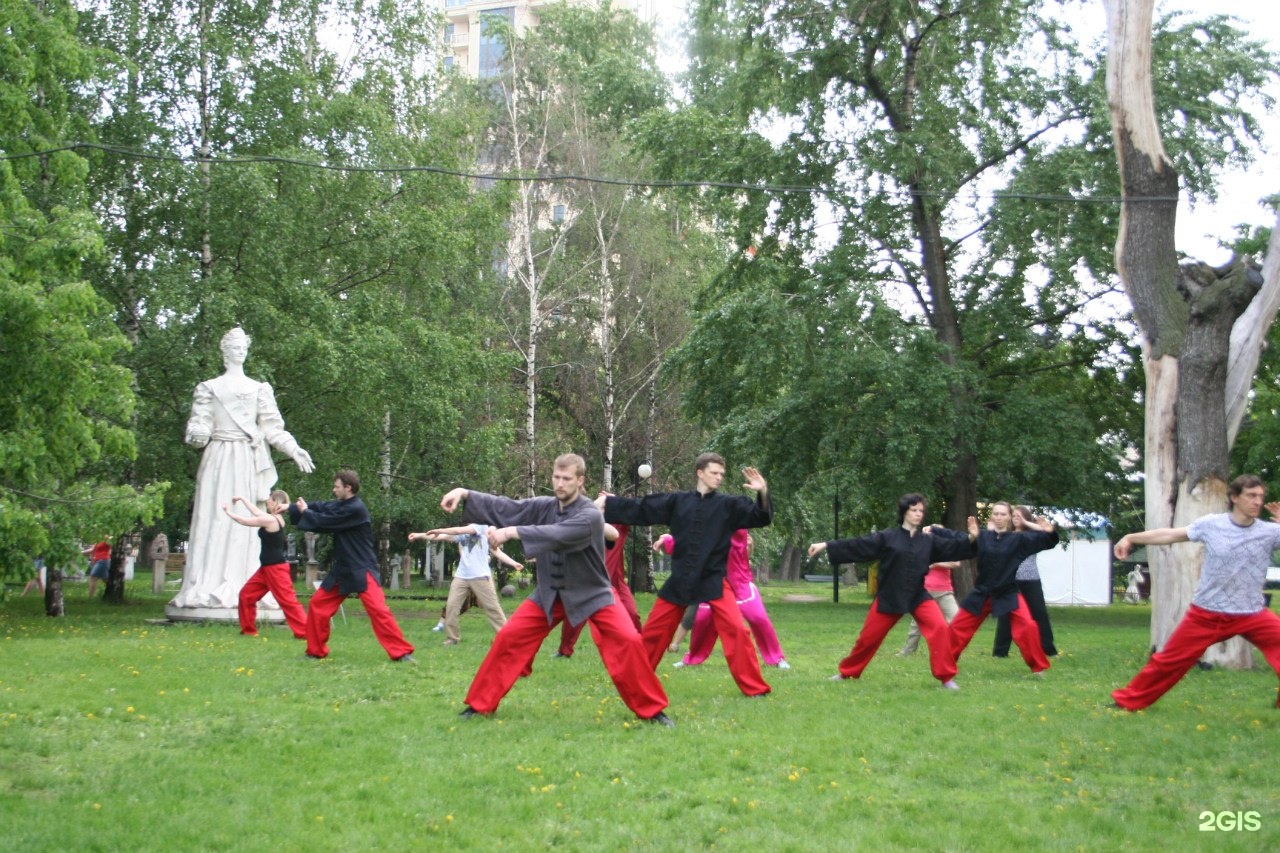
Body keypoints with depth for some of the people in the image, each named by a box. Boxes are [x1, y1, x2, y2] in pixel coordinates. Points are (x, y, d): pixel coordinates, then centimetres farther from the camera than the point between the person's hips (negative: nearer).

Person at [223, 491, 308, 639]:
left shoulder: (270, 520, -18)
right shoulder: (276, 518, 8)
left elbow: (245, 521, -8)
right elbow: (256, 512, 25)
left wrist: (228, 512, 6)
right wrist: (242, 498, 29)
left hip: (276, 568, -10)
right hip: (267, 567, 10)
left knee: (288, 600, -12)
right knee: (246, 594, 14)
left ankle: (305, 632, -12)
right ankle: (249, 629, 22)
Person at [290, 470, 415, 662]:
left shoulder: (355, 509, -19)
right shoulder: (342, 505, 10)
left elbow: (325, 521, -17)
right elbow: (321, 507, 10)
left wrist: (305, 512, -1)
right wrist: (291, 507, 1)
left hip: (361, 571, -10)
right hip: (342, 570, 10)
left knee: (377, 609, -19)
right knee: (317, 604, 11)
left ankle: (402, 652, -15)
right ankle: (315, 650, 23)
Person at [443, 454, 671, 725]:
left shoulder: (590, 515, -22)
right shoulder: (544, 507, -5)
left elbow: (557, 535, -38)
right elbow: (504, 507, -11)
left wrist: (512, 532, -44)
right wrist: (464, 494, -24)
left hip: (591, 594, -4)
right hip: (549, 594, 4)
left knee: (628, 641, -19)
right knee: (508, 639, -4)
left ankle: (652, 709, -5)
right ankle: (480, 704, 9)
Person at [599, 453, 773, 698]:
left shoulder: (729, 504, -2)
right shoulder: (677, 501, 4)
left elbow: (760, 517, -12)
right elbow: (640, 508, 10)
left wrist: (763, 493, -30)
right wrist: (608, 502, 9)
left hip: (713, 581, -3)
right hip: (679, 581, 3)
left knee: (736, 630, -18)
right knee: (653, 631, 10)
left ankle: (754, 688, -10)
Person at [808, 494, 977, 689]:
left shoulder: (929, 540, 4)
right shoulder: (887, 537, -4)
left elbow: (953, 548, 2)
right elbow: (856, 546, -5)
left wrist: (971, 538, -17)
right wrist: (825, 546, -10)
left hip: (918, 596, 1)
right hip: (889, 597, -1)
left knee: (939, 627, -21)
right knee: (869, 636, 5)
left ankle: (946, 677, -11)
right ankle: (846, 672, 29)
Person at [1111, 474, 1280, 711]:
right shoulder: (1211, 524, -4)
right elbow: (1170, 534, 5)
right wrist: (1131, 537, 7)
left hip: (1252, 614, 0)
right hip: (1207, 613, 0)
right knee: (1170, 659, 5)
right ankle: (1128, 700, 23)